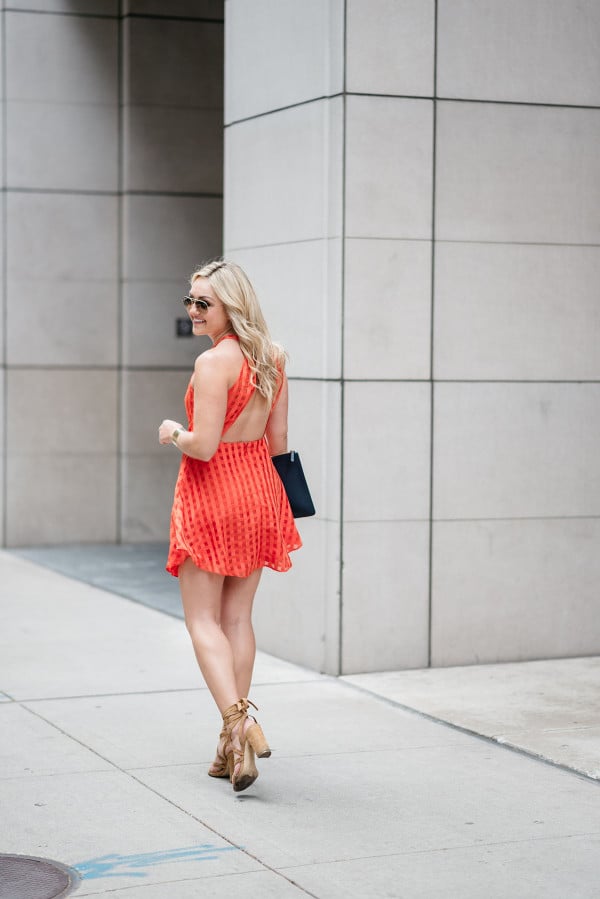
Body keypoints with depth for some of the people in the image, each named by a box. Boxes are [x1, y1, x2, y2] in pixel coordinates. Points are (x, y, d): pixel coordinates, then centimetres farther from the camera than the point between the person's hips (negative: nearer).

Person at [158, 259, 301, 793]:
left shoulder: (214, 362, -19)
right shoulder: (272, 357, 5)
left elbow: (203, 445, -22)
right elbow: (278, 440, 10)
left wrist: (172, 432, -3)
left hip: (212, 492, -7)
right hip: (259, 489, 7)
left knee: (203, 620, 2)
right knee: (238, 617, 12)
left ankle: (239, 722, -16)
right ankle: (234, 747, 15)